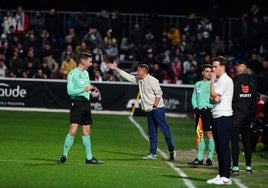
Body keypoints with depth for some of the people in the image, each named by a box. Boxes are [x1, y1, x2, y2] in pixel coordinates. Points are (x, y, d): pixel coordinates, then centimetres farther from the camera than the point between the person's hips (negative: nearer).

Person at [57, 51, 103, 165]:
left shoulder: (86, 73, 17)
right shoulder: (72, 74, -8)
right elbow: (70, 91, -16)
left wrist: (92, 93, 10)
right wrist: (84, 89, -24)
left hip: (86, 103, 8)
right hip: (76, 103, -8)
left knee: (86, 132, 10)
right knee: (73, 130, -15)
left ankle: (89, 158, 14)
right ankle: (64, 156, -7)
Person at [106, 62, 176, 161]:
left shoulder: (152, 80, -13)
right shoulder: (138, 80, 11)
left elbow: (159, 93, -15)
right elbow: (127, 75, 16)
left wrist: (155, 106, -17)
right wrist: (116, 69, 14)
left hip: (158, 108, -9)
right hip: (149, 110, 9)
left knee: (164, 129, -9)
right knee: (152, 132, 8)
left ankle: (171, 150, -5)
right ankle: (152, 153, 10)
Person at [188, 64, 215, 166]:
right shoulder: (198, 84, 16)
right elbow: (193, 97, 20)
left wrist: (208, 107, -17)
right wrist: (195, 107, 3)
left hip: (209, 111, -6)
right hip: (199, 111, 6)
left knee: (209, 133, -7)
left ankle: (210, 158, -3)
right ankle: (199, 159, 10)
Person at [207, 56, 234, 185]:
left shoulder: (226, 80, -10)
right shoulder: (218, 80, 19)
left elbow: (214, 95, -14)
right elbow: (212, 98, 16)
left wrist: (212, 80, -4)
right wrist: (215, 98, -7)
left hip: (224, 117, -10)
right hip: (217, 117, 10)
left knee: (224, 147, -10)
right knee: (219, 148, 11)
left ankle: (226, 177, -10)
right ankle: (221, 175, 16)